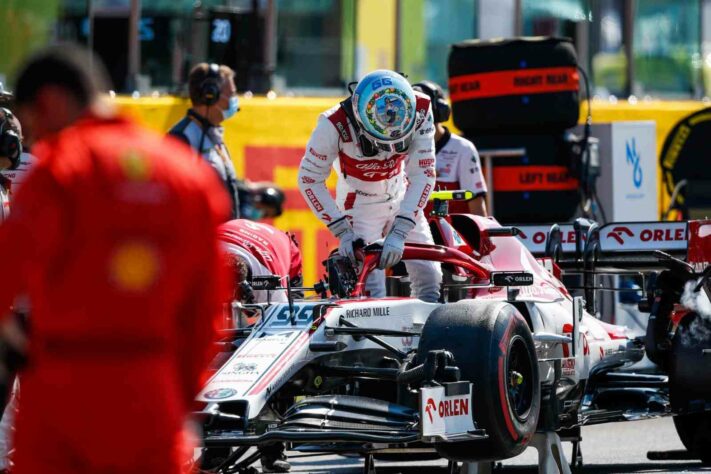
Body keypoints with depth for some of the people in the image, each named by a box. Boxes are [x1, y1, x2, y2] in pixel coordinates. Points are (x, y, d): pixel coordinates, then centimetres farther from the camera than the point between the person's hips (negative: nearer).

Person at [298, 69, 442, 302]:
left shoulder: (420, 111, -27)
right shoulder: (334, 125, -33)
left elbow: (423, 174, -24)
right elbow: (310, 179, -21)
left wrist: (399, 232, -31)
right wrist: (342, 231, -27)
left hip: (401, 199, 3)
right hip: (359, 204, -3)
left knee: (429, 277, 2)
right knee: (370, 289, -14)